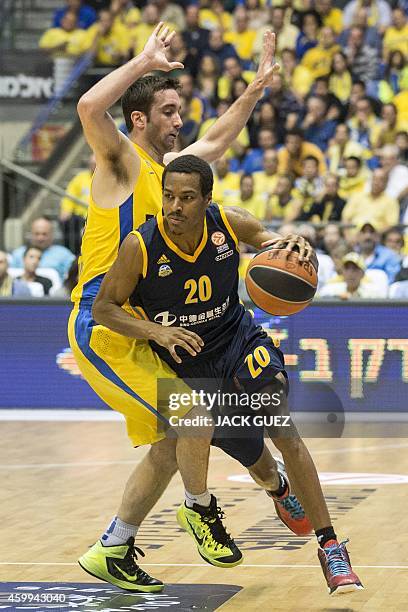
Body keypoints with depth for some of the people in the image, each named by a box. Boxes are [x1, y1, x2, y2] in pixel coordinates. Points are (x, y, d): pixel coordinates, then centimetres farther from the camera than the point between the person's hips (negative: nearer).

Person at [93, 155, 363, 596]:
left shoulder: (229, 224, -16)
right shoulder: (139, 247, -23)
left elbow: (274, 244, 0)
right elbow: (103, 308, -14)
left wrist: (297, 246, -25)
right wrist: (155, 330, -30)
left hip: (238, 340, 1)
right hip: (187, 364, 0)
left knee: (284, 431, -19)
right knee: (252, 455, 7)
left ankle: (330, 546, -15)